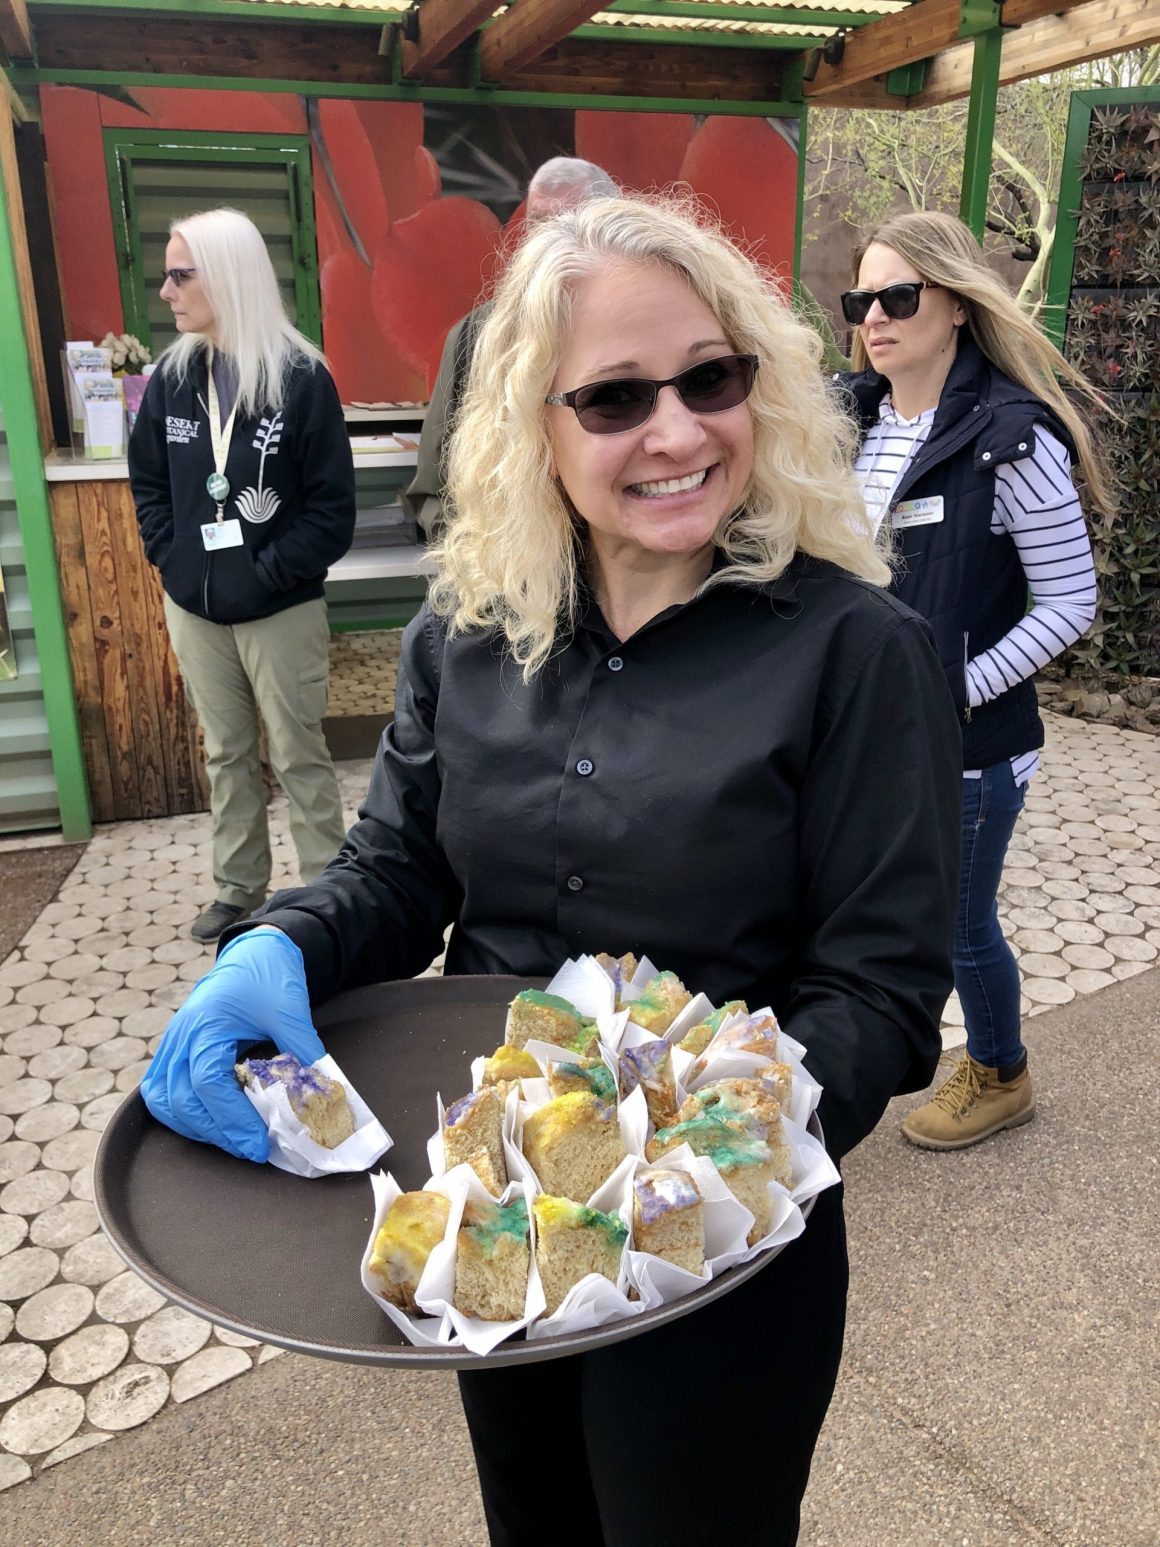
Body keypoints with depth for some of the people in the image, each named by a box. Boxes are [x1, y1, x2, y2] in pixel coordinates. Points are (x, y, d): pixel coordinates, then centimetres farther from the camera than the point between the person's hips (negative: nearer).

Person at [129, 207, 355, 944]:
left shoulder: (301, 378, -11)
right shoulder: (174, 375, 4)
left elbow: (332, 509, -11)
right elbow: (147, 479, 12)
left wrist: (268, 574, -16)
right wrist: (172, 557, -1)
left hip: (281, 609, -5)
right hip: (194, 608, 5)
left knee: (299, 756, 5)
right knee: (226, 752, 16)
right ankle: (239, 886, 31)